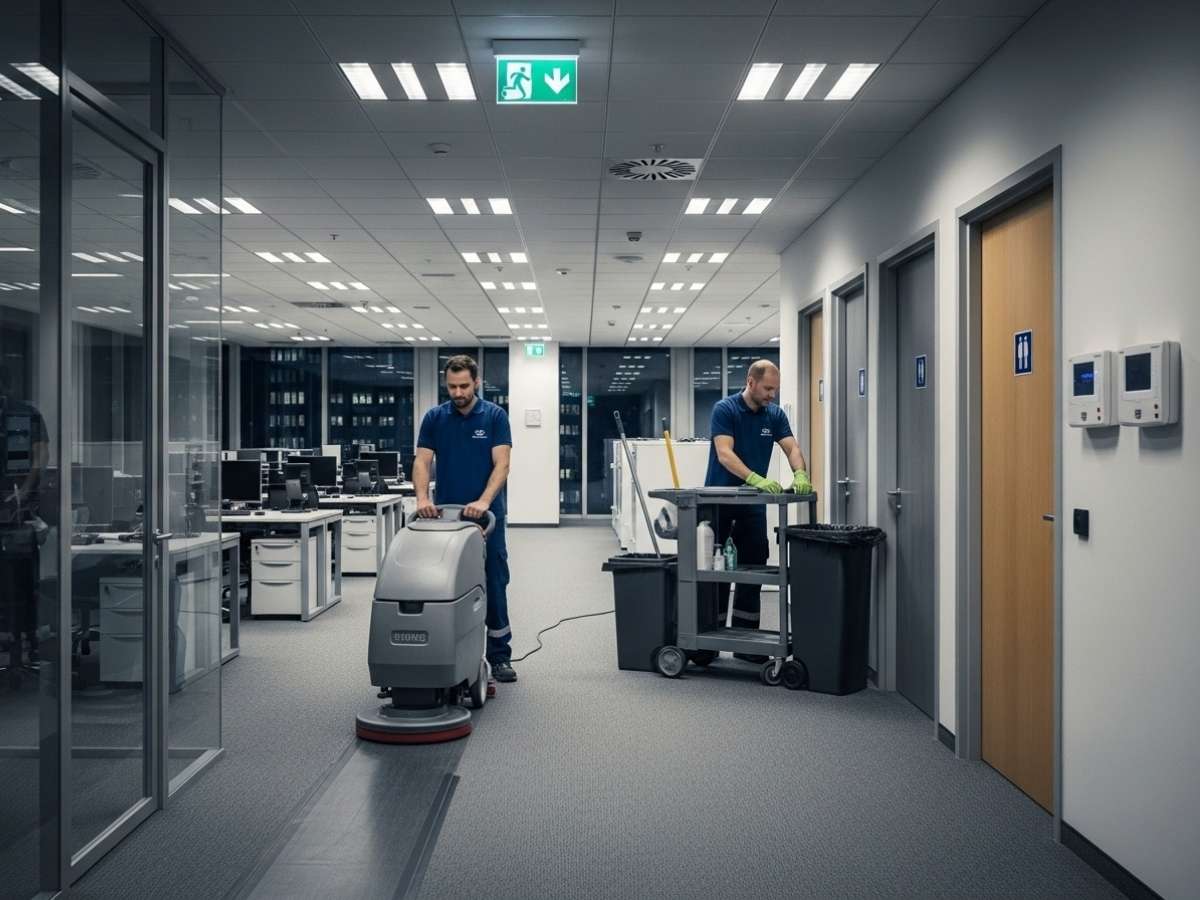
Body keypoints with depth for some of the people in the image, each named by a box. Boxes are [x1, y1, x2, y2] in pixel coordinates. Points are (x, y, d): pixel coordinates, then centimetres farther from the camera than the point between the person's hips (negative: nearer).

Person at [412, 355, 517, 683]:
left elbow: (502, 463, -14)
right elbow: (421, 461, -7)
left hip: (486, 515, -2)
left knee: (494, 586, 1)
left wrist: (484, 501, -29)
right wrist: (422, 498, -25)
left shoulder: (495, 416, -5)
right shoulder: (434, 418, 1)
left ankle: (500, 655, 10)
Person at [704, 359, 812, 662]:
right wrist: (756, 479, -41)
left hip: (753, 503, 5)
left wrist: (800, 473, -32)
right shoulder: (724, 409, -15)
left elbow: (792, 448, -9)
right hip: (719, 499, -5)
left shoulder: (776, 415, 1)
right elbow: (724, 454, -26)